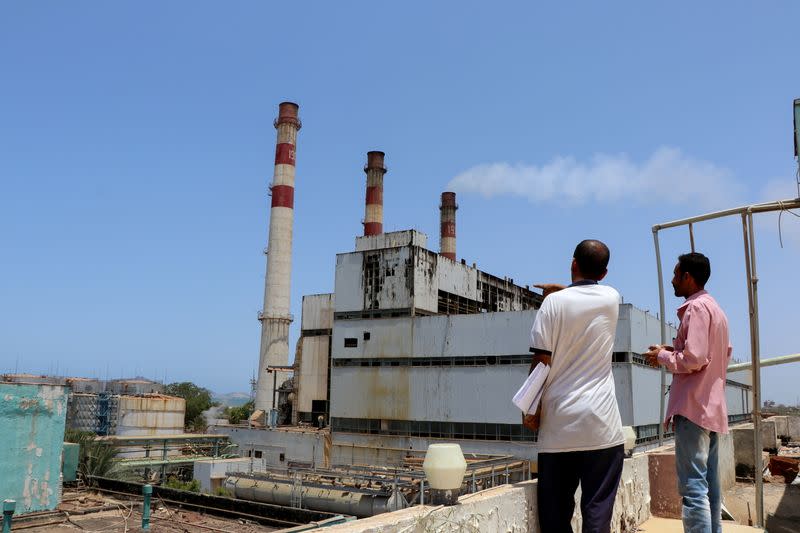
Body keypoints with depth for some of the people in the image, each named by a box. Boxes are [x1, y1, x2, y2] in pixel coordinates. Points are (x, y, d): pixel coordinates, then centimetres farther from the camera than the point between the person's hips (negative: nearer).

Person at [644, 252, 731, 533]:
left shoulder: (696, 307, -12)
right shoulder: (716, 309, 18)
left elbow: (693, 359, -21)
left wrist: (663, 356, -4)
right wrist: (676, 351, 16)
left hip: (693, 407, -10)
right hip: (711, 407, 10)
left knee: (693, 487, -9)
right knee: (709, 485, 14)